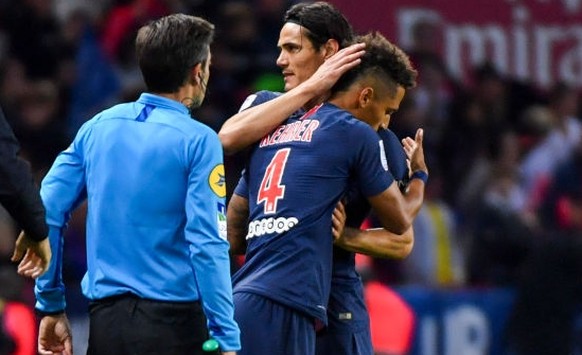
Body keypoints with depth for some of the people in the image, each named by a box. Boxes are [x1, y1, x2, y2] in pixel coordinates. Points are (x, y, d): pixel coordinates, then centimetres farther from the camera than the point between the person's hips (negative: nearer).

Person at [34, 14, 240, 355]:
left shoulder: (99, 126, 9)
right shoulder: (198, 141, -7)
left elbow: (46, 212, 7)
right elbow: (208, 245, -14)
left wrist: (51, 306, 14)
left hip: (105, 318, 5)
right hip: (173, 323, -5)